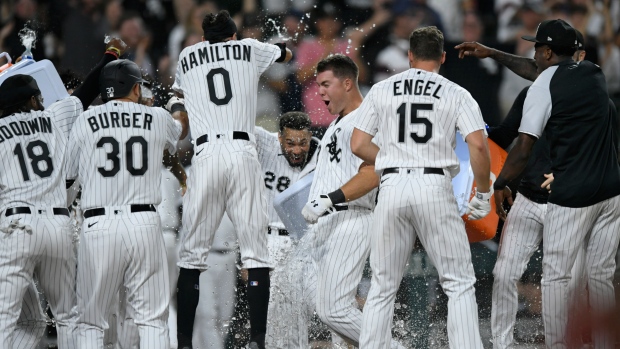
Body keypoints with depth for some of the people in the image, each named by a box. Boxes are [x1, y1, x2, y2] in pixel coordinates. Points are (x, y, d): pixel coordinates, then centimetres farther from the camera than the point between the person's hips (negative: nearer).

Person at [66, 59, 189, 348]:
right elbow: (180, 129, 34)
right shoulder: (158, 119, 9)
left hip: (97, 225, 0)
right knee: (152, 319, 2)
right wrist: (177, 105, 57)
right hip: (144, 223, 0)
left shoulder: (85, 121, 4)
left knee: (90, 323, 5)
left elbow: (69, 172, 15)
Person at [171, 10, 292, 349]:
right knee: (255, 249, -1)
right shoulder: (249, 49, 17)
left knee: (192, 253, 3)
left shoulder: (187, 56, 19)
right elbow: (286, 54, 39)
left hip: (205, 153, 1)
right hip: (243, 151, -1)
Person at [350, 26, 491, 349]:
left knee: (382, 287, 9)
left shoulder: (381, 90, 10)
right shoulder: (456, 94, 5)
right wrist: (483, 194, 3)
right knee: (459, 283, 4)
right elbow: (478, 145, -7)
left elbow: (358, 146, 6)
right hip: (435, 186, -2)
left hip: (392, 187, 2)